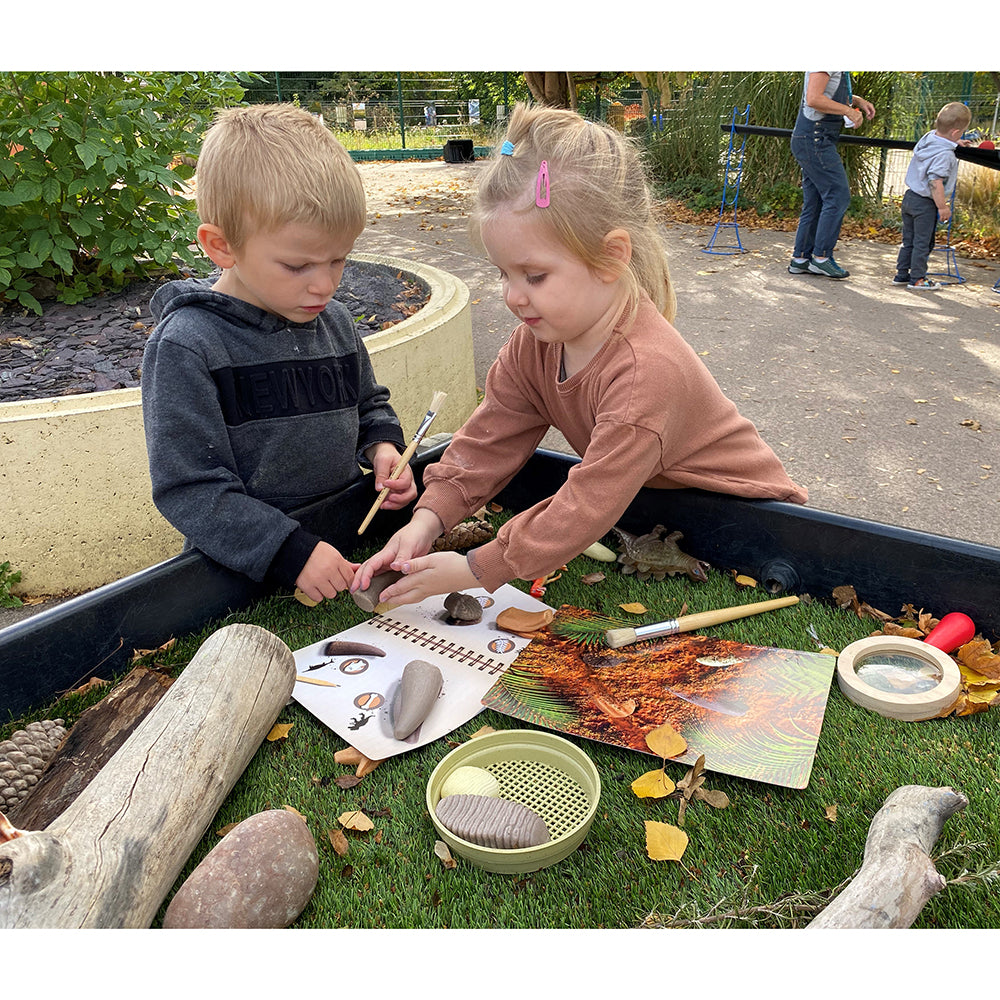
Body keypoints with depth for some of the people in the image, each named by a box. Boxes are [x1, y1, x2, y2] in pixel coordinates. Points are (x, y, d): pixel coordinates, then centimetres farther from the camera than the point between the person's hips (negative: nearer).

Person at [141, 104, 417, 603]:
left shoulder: (336, 323, 7)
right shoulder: (185, 348, -14)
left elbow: (369, 405, 24)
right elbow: (188, 491, -16)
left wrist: (382, 446, 1)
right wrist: (291, 552, -23)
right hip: (248, 574, -5)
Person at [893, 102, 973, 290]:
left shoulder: (928, 136, 1)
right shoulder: (945, 155, -23)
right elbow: (935, 182, -27)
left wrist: (956, 143, 31)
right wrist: (943, 207, -20)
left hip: (910, 196, 8)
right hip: (925, 204, -8)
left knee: (908, 240, 16)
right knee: (923, 243, 2)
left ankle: (902, 274, 23)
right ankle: (917, 279, 8)